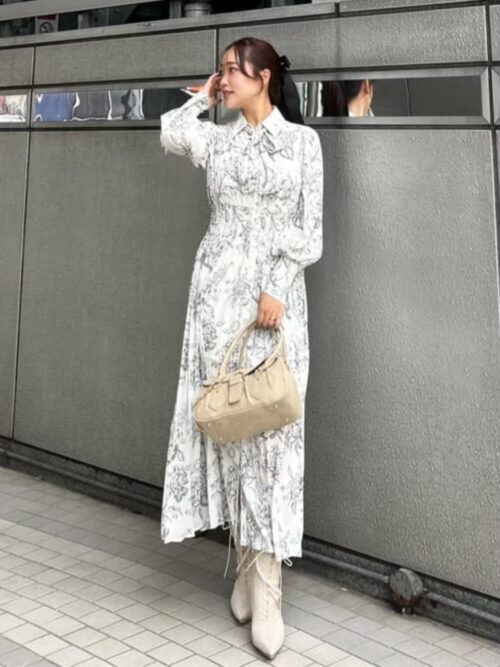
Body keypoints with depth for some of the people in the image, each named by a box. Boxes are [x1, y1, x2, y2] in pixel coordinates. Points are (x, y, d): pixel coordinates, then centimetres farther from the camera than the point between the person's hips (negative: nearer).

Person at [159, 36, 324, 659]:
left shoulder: (302, 139, 3)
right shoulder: (218, 138, 13)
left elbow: (309, 227, -1)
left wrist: (277, 290, -12)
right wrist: (205, 94, 22)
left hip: (274, 291, -3)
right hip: (217, 288, 4)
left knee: (268, 426, -7)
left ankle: (266, 586, -3)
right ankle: (246, 563, 13)